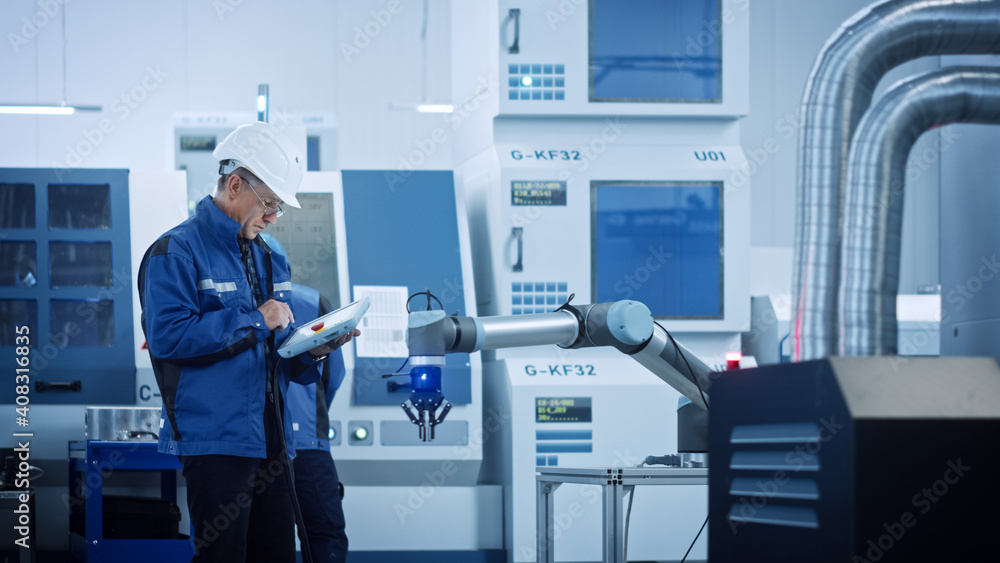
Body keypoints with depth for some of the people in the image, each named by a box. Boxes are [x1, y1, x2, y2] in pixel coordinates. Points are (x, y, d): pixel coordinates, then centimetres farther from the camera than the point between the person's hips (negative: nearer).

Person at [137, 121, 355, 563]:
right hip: (215, 440, -8)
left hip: (270, 440, 8)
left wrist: (312, 352, 1)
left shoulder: (266, 258, 20)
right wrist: (254, 321, -15)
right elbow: (167, 335, -19)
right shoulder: (177, 251, -6)